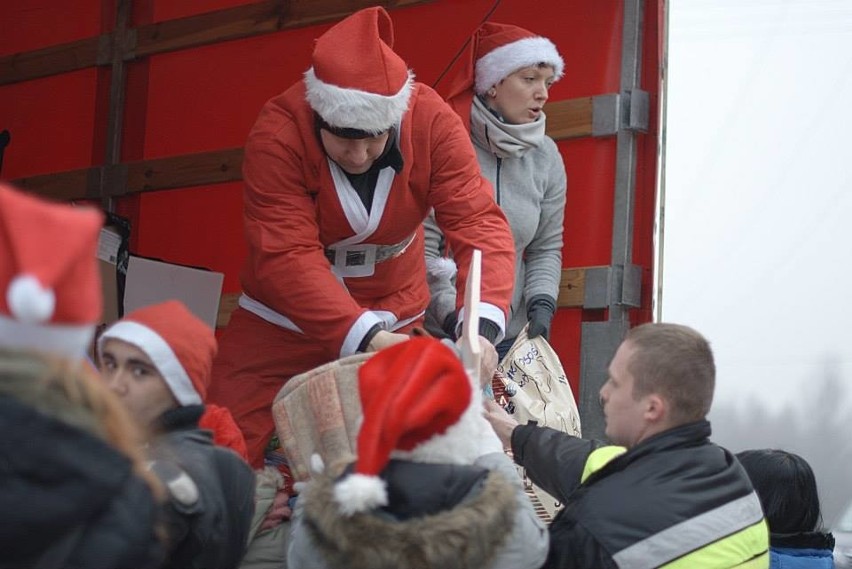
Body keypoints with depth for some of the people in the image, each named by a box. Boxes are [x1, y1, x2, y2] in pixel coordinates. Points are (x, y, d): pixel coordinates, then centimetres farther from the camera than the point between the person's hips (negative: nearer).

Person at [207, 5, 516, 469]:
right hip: (281, 325, -1)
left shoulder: (433, 122, -20)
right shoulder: (278, 133, -26)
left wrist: (482, 324, -42)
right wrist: (363, 337, -42)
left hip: (394, 321, 2)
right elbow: (285, 256, -31)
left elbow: (479, 223, -25)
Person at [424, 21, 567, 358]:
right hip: (437, 334, -4)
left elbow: (547, 249, 11)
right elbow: (422, 250, -12)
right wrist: (454, 316, -21)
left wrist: (540, 305, -6)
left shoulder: (546, 156, 5)